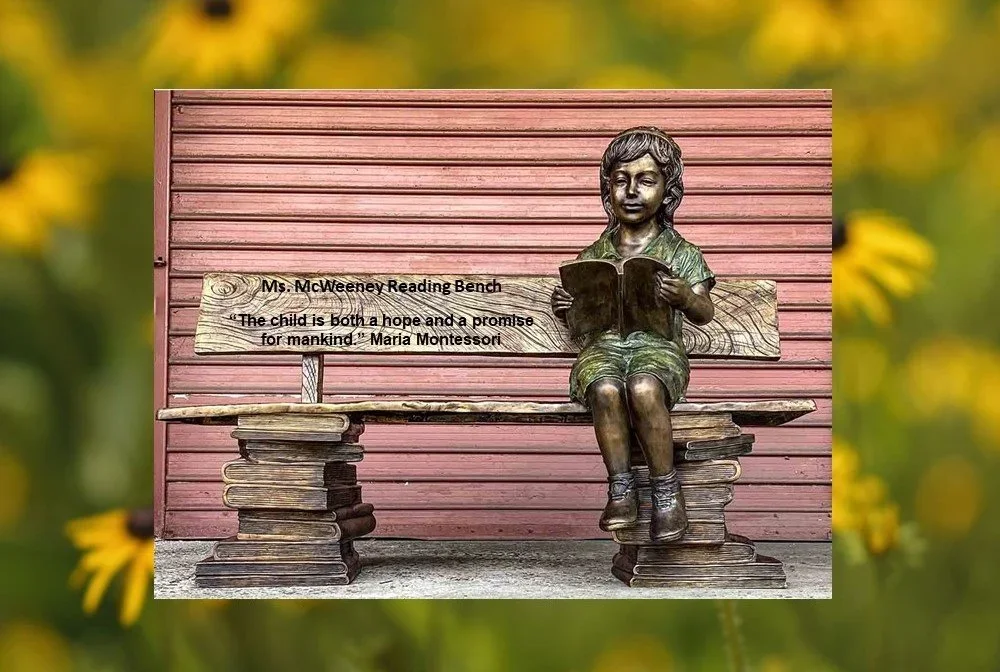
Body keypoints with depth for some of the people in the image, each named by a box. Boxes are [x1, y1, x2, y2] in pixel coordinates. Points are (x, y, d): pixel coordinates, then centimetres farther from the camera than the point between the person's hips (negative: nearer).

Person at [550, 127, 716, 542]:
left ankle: (666, 491, -22)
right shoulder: (593, 255, 17)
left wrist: (685, 297, -19)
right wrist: (565, 311, -3)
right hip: (603, 346, 2)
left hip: (658, 346, -2)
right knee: (605, 389, -36)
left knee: (643, 388, -38)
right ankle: (621, 490, -22)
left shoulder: (680, 253, 10)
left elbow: (704, 314, 4)